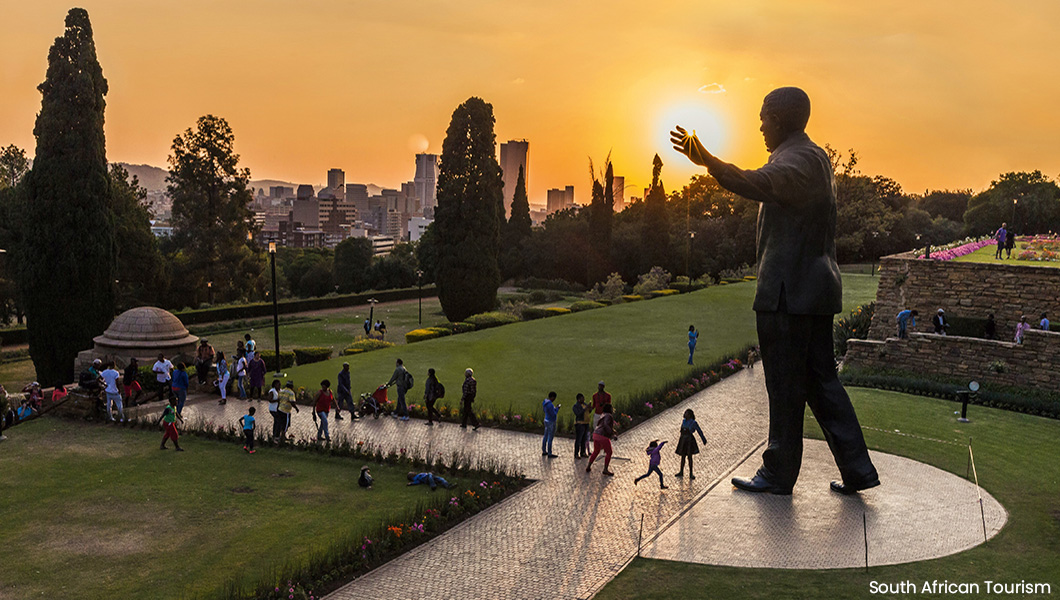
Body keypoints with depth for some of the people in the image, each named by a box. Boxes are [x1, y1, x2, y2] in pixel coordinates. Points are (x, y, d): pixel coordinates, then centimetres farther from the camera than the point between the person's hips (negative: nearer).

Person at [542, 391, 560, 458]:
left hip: (547, 421, 10)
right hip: (551, 423, -10)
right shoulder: (550, 404, -26)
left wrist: (555, 407, 13)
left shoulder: (545, 402, 5)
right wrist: (557, 408, -10)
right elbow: (554, 414, -22)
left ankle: (544, 452, 28)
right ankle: (549, 454, 6)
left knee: (546, 437, 18)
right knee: (550, 438, -1)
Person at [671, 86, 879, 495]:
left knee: (785, 385, -1)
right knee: (820, 380, 14)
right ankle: (857, 469, 17)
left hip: (789, 292, -10)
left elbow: (759, 185, -33)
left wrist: (707, 161, -44)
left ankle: (778, 474, 10)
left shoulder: (799, 159, -14)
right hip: (815, 287, 10)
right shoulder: (815, 157, 19)